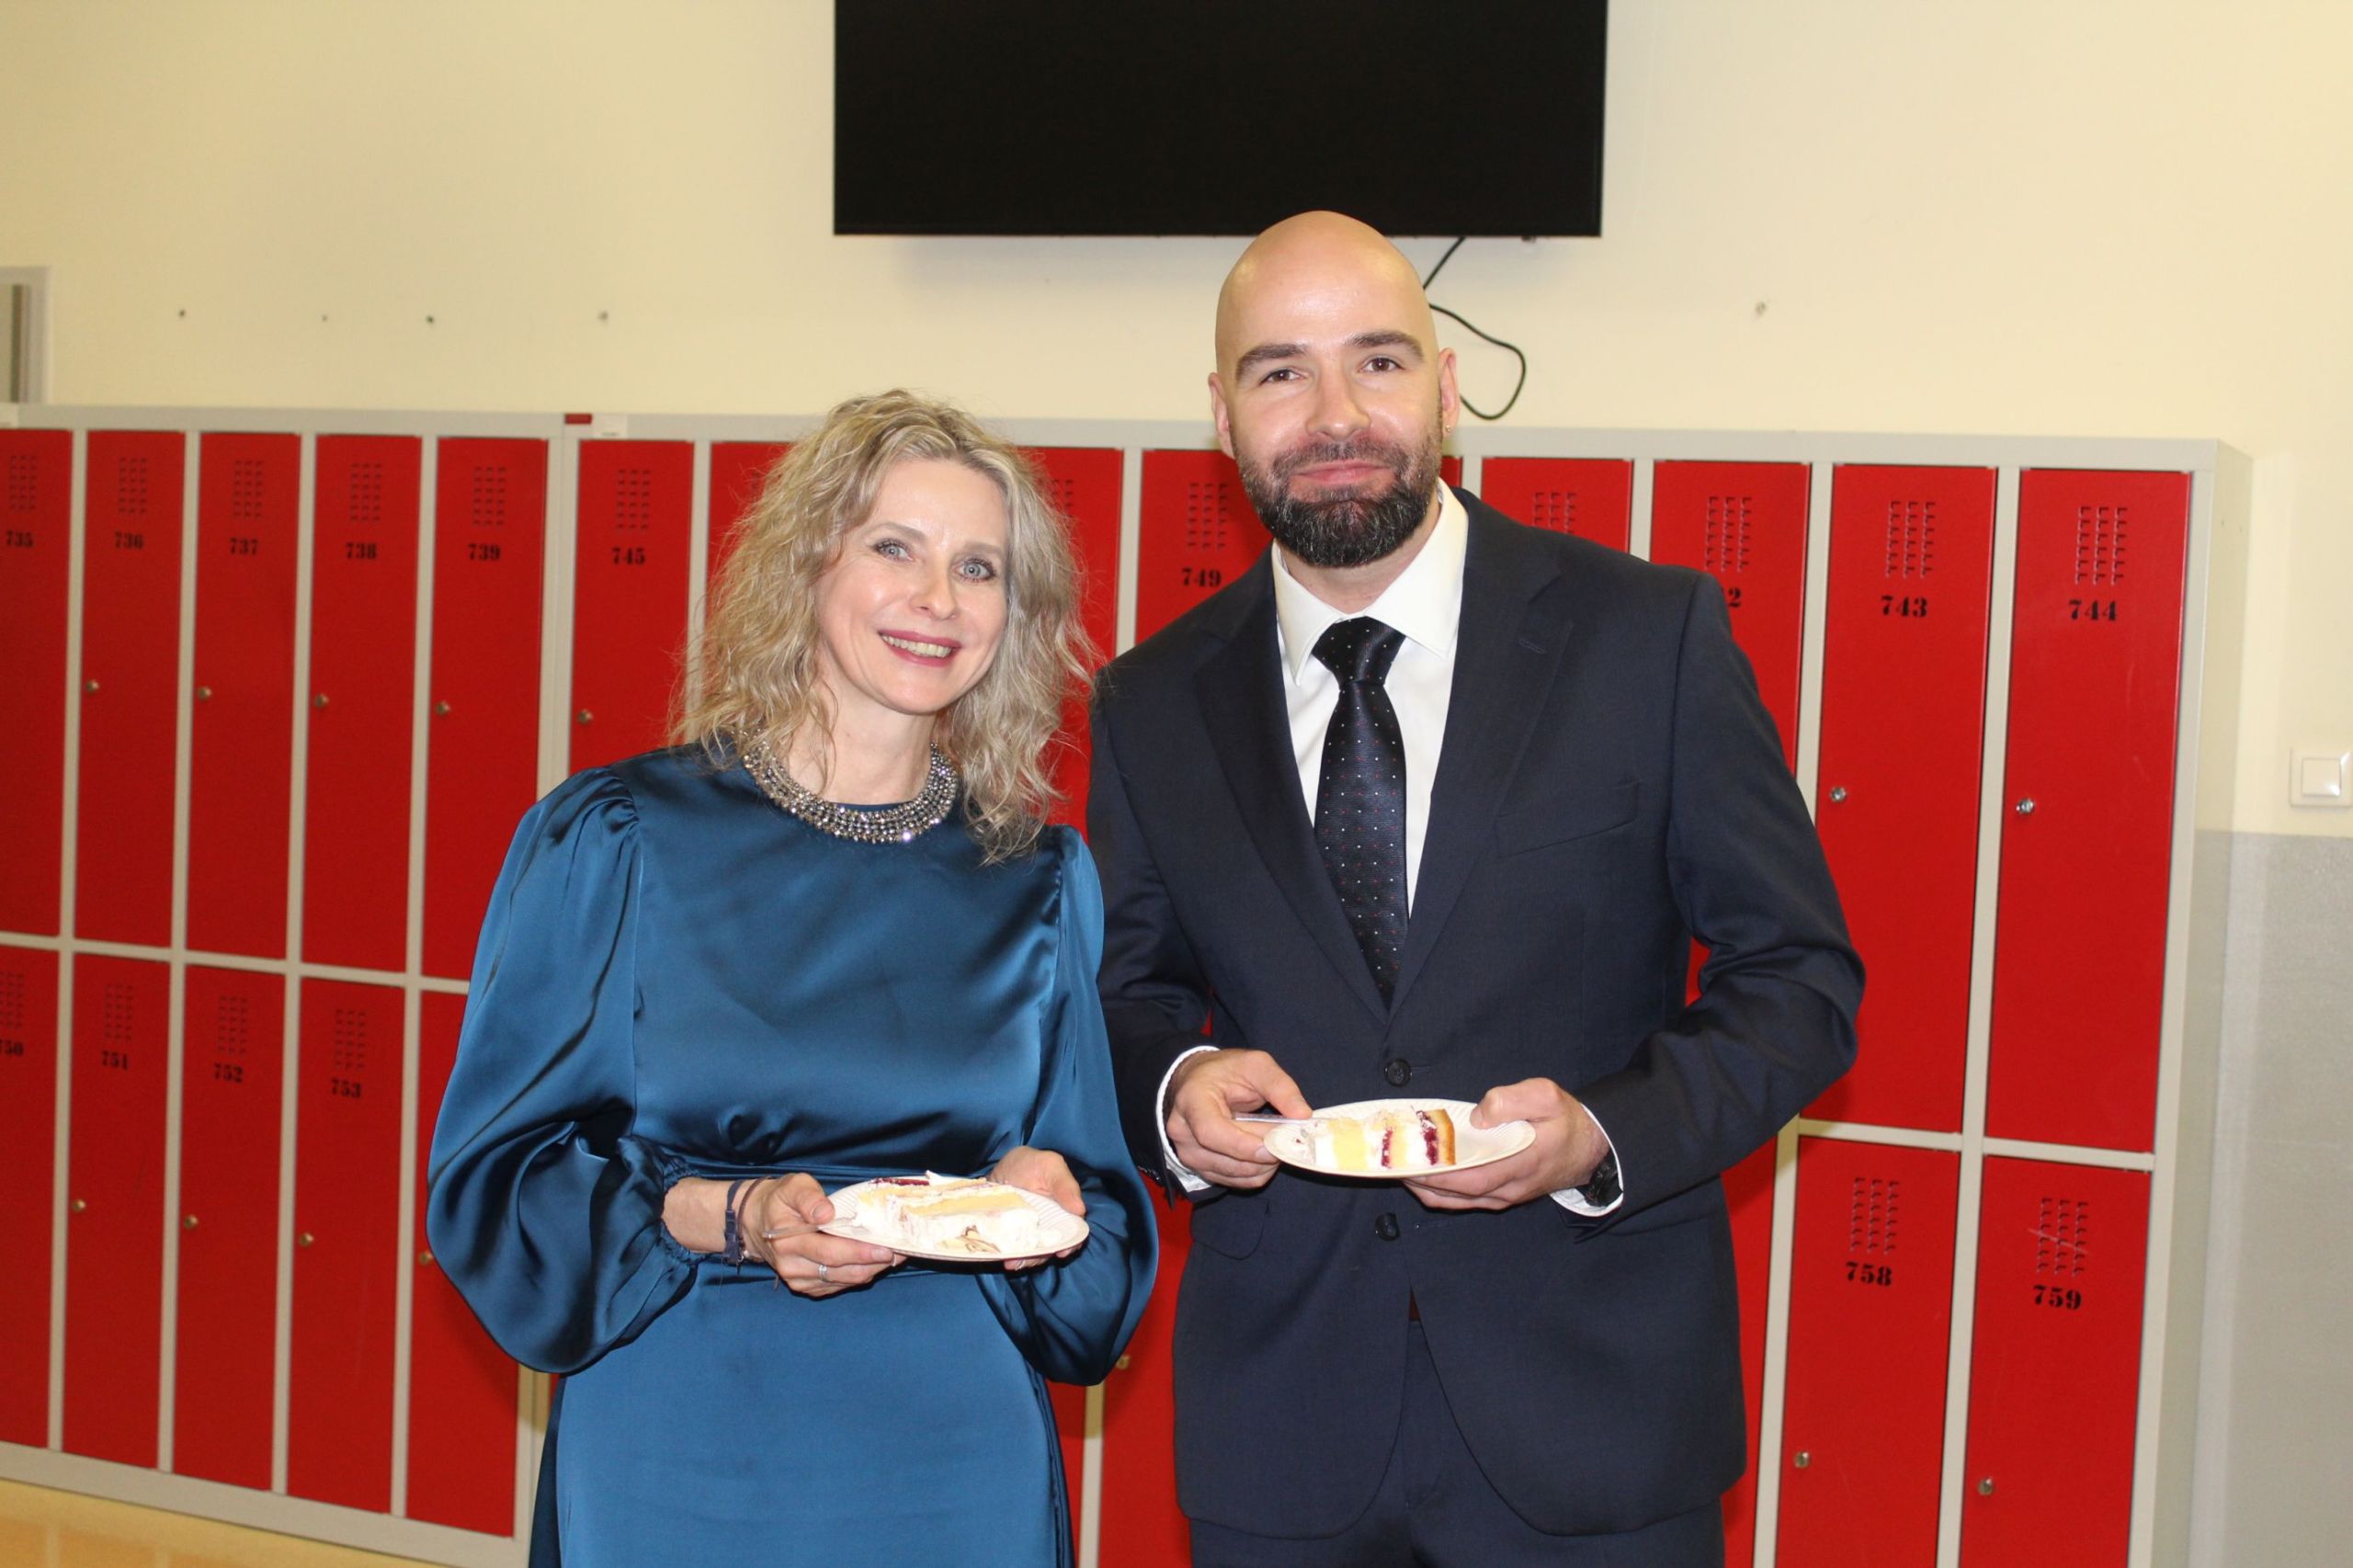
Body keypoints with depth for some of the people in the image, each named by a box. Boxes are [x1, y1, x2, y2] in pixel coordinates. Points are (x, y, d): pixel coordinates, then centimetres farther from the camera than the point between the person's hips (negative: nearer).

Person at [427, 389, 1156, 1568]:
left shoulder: (1040, 884, 4)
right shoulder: (612, 841, -3)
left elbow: (1105, 1229, 10)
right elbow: (498, 1174, -3)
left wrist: (1046, 1203, -12)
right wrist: (721, 1216, -18)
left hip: (955, 1471, 2)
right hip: (677, 1463, -2)